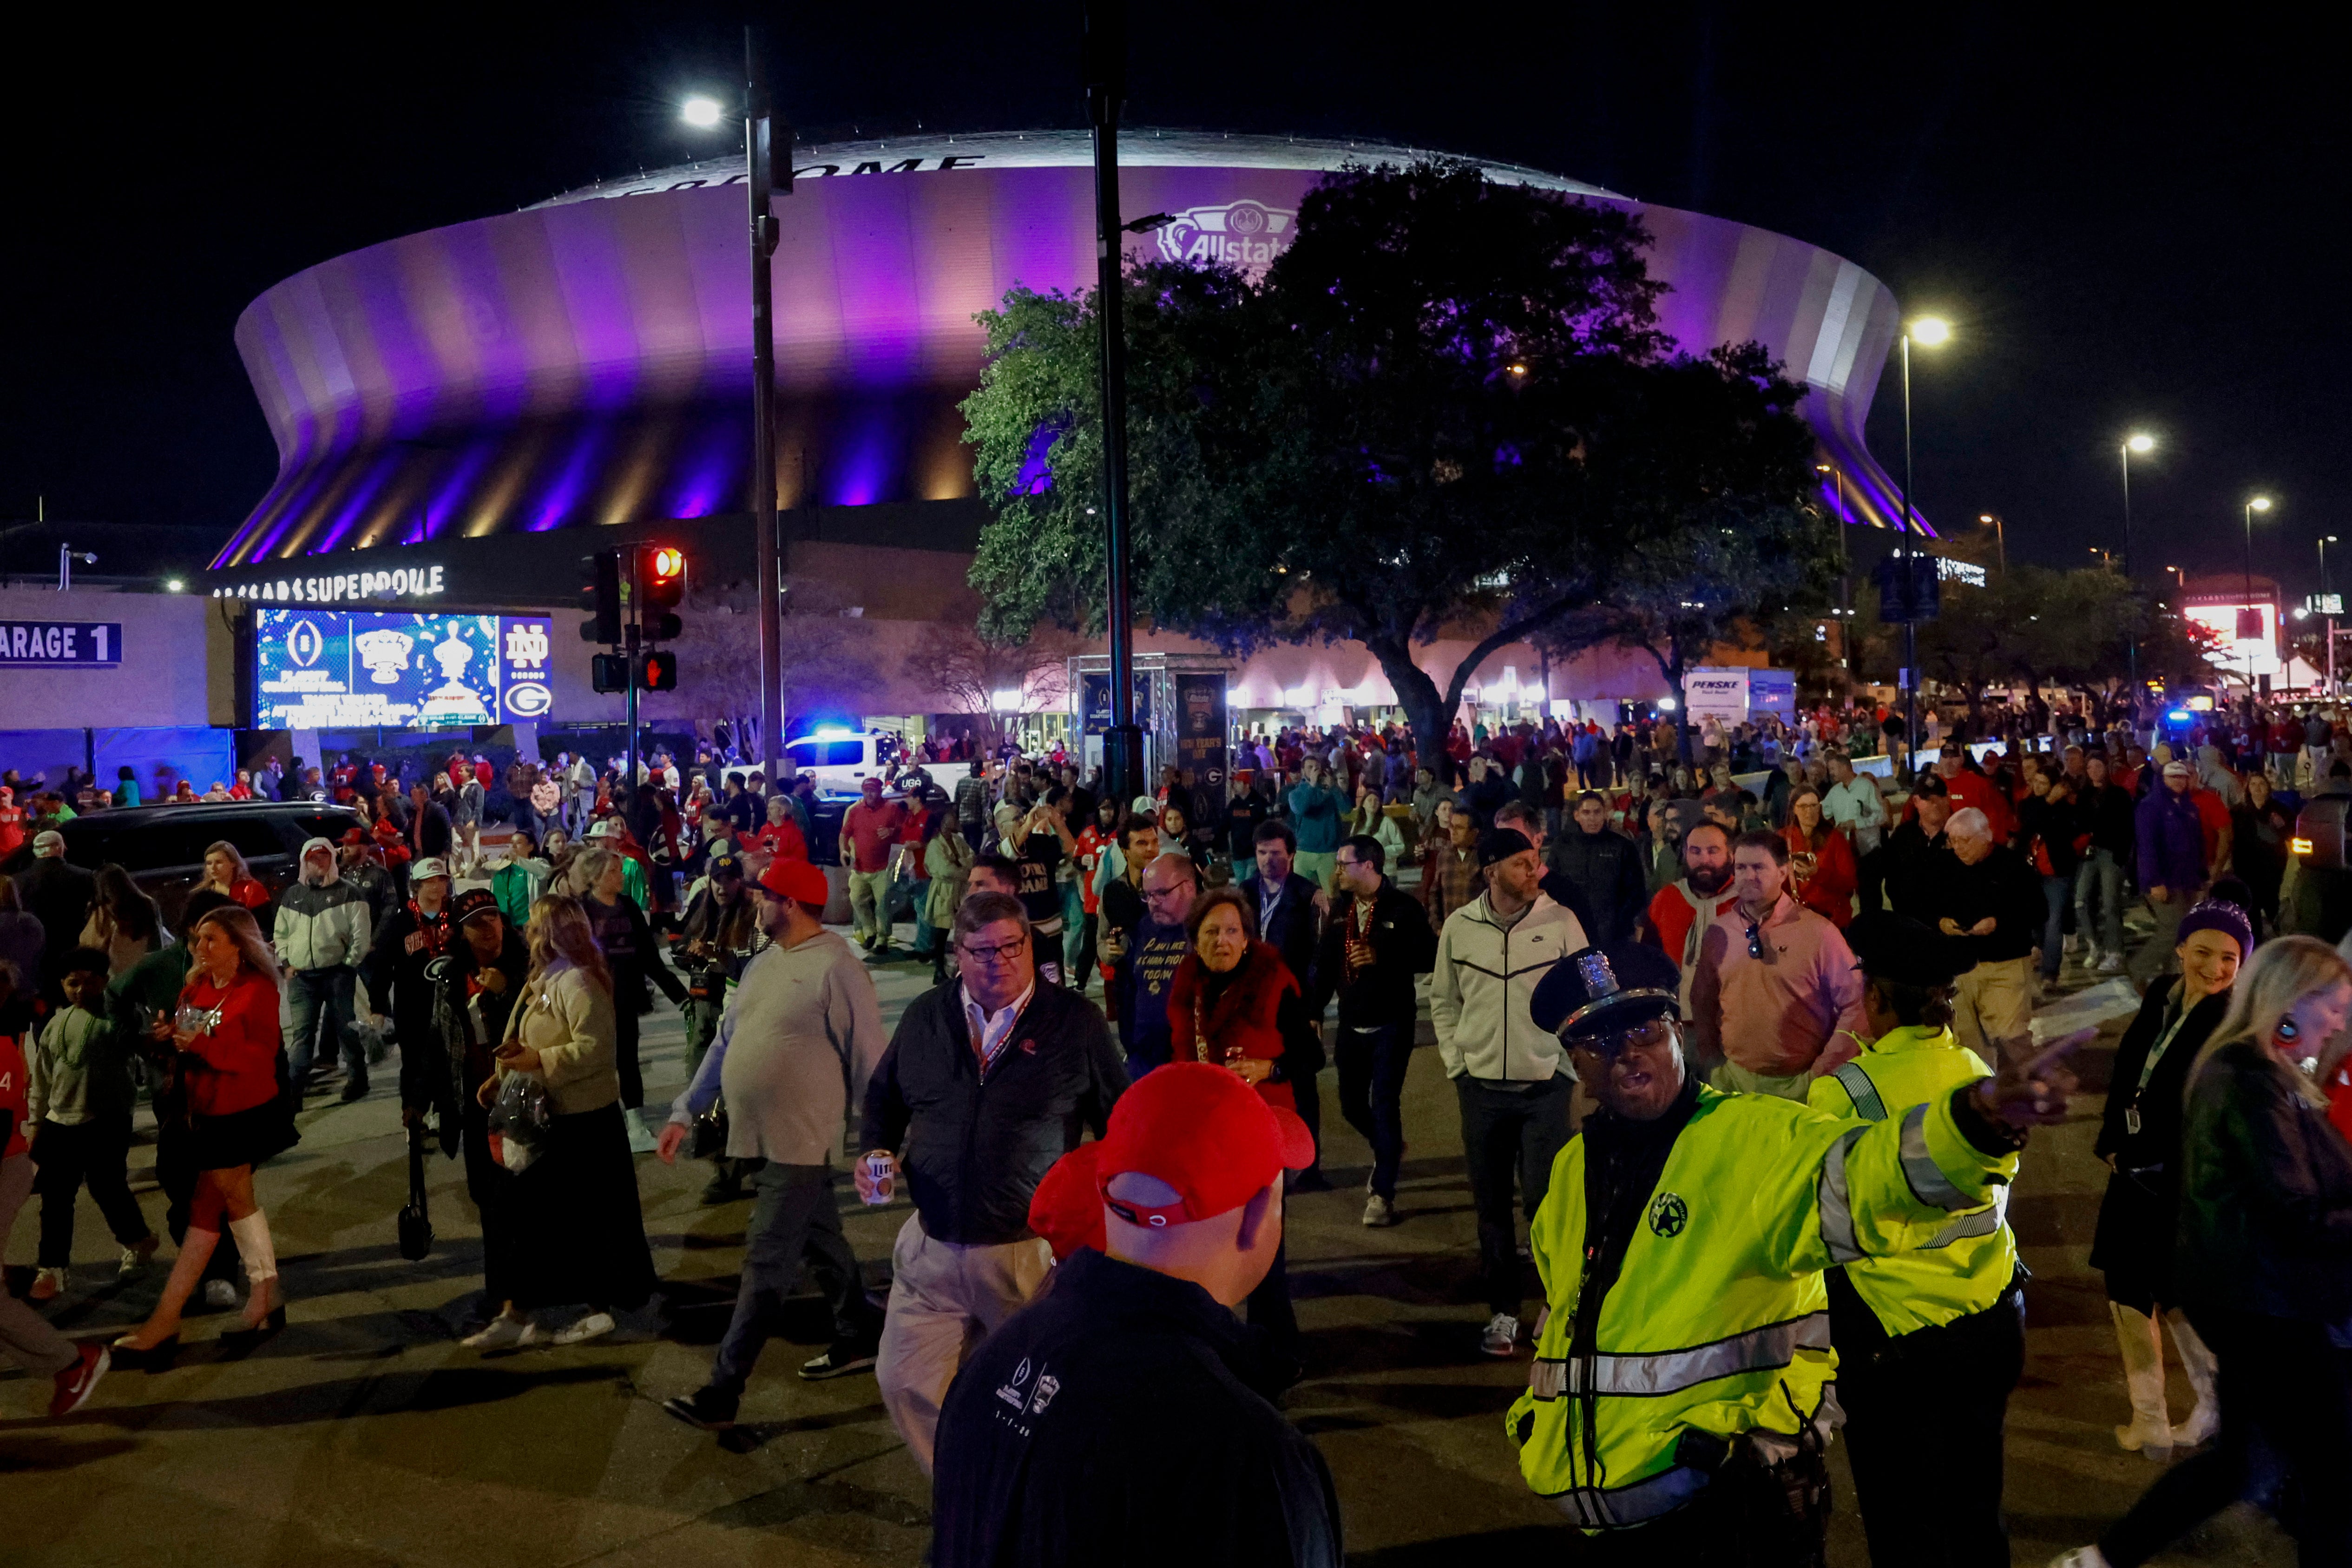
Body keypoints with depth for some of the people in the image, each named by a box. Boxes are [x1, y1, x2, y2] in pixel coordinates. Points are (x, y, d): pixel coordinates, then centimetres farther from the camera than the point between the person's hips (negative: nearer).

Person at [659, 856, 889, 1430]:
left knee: (767, 1266, -4)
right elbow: (726, 1042, 16)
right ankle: (858, 1338, 37)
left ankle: (723, 1392, 0)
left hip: (800, 1142, -9)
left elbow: (868, 1059, -15)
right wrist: (685, 1112, 13)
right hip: (761, 1136, 9)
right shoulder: (764, 964, 10)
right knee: (820, 1243, 21)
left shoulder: (836, 967, -17)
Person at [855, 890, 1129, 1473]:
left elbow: (1119, 1119, 2)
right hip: (931, 1248, 3)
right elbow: (884, 1098, 18)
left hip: (1034, 1251, -3)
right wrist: (876, 1152, 0)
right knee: (904, 1383, 7)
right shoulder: (925, 1017, 3)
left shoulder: (1075, 1021, -6)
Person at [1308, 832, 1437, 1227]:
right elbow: (1325, 964, 12)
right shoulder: (1340, 910, 8)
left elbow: (1429, 956, -13)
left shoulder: (1403, 908, -9)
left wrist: (1381, 956, -21)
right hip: (1352, 1025, 6)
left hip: (1391, 1024, -6)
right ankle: (1389, 1150, 41)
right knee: (1351, 1104, 13)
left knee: (1384, 1104, -6)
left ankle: (1383, 1191, 4)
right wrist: (1313, 1012, 8)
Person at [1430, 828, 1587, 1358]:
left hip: (1545, 1086, -2)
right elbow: (1443, 1000, 10)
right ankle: (1502, 1311, 21)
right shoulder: (1459, 926, 1)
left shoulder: (1561, 922, -4)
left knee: (1545, 1199, -4)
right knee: (1491, 1205, 9)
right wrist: (1456, 1064, 4)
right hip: (1481, 1088, 2)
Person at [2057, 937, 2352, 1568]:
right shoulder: (2254, 1081, -20)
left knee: (2240, 1457, 20)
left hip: (2248, 1298, 10)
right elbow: (2300, 1218, -21)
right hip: (2267, 1306, -10)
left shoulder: (2233, 1067, 10)